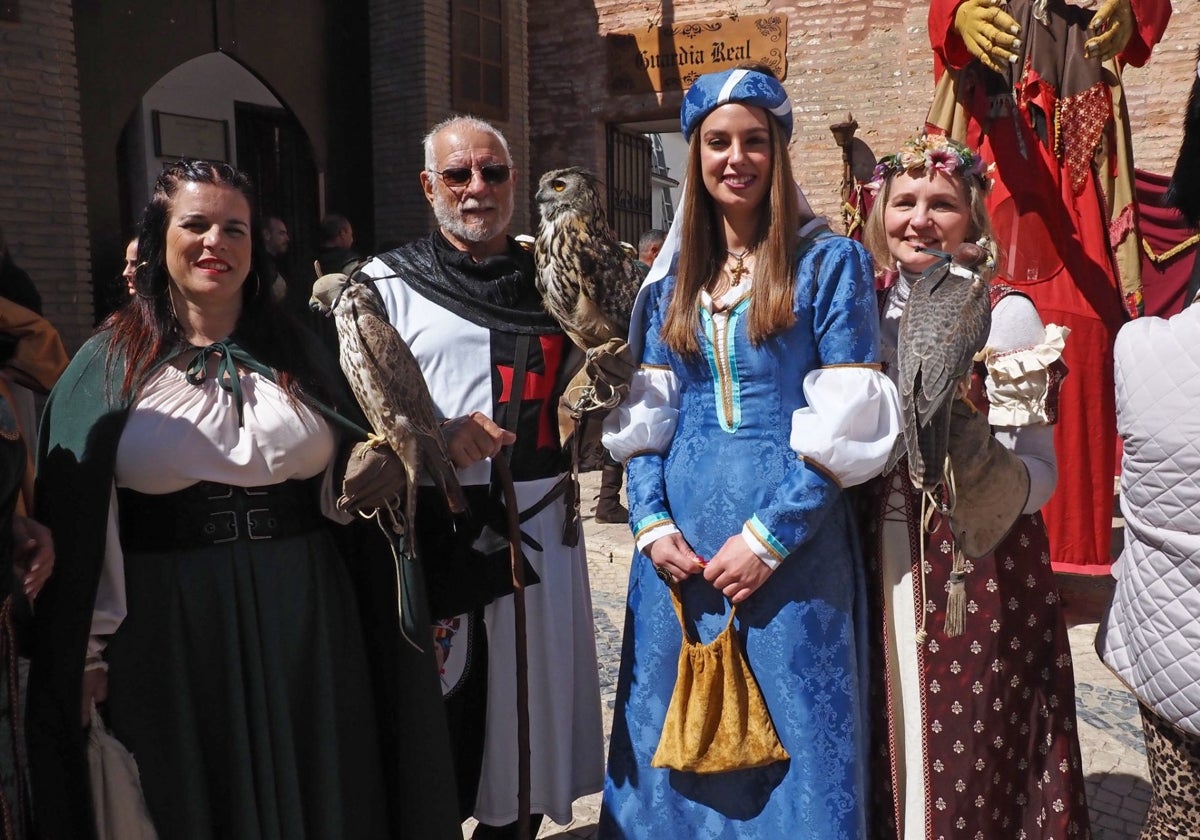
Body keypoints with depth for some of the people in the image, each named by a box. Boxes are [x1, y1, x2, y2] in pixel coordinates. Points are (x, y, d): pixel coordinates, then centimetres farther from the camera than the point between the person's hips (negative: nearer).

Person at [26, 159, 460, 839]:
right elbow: (76, 523, -2)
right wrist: (89, 654, -4)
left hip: (300, 626, 1)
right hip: (165, 633, -1)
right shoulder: (111, 363, 1)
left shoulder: (297, 353, 6)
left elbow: (351, 490, 8)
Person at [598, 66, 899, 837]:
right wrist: (652, 522, -5)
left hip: (792, 542, -4)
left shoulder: (830, 263, -1)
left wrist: (770, 535, -14)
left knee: (789, 739, 6)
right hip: (680, 542, 4)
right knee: (675, 737, 14)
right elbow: (643, 415, 9)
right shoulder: (672, 278, 12)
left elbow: (845, 423, -8)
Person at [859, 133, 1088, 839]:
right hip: (884, 571, 4)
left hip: (978, 576, -4)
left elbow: (1038, 476, -12)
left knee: (967, 769, 6)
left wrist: (964, 439, -29)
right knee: (892, 754, 16)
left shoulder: (1005, 314, -8)